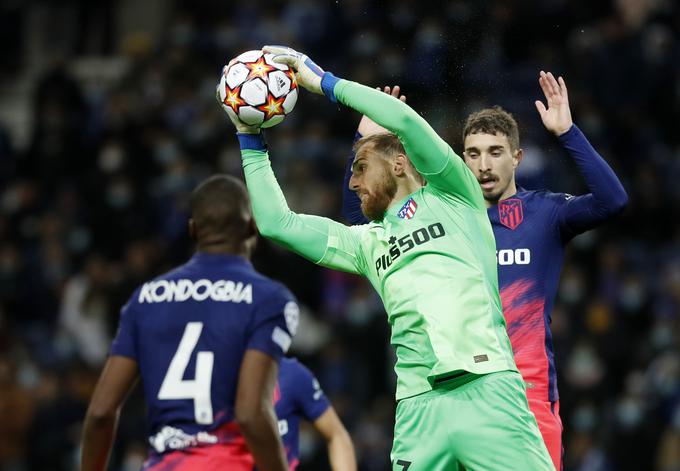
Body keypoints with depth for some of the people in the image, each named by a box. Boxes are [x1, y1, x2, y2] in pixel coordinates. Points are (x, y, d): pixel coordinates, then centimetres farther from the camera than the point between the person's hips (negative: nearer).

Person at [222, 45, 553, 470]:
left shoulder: (452, 197, 13)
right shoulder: (366, 243, 25)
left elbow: (405, 120, 0)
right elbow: (276, 222, 22)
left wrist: (325, 82, 7)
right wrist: (250, 138, 23)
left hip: (486, 386, -4)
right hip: (419, 405, 4)